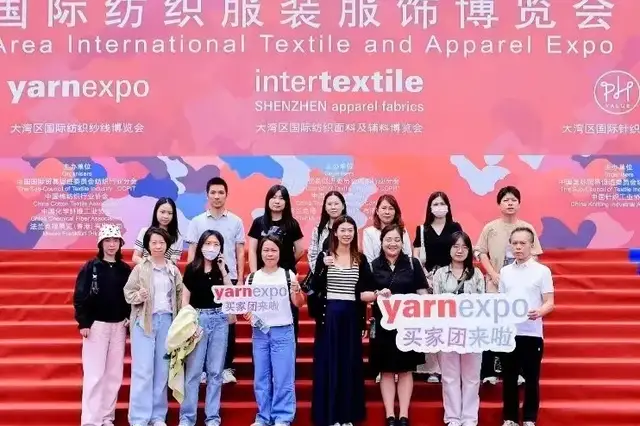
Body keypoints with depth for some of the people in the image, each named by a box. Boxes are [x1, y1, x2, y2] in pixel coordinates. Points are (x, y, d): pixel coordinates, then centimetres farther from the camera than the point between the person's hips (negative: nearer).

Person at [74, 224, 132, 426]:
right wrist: (83, 322, -12)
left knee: (114, 374, 7)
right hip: (96, 325, -4)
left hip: (118, 326, 4)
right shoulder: (90, 267, -5)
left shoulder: (125, 269, 6)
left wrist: (130, 318, 2)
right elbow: (80, 296, -7)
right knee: (94, 374, -5)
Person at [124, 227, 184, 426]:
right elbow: (128, 293, 0)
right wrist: (138, 296, -21)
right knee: (143, 370, -6)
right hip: (144, 321, -3)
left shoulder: (173, 270, 10)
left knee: (162, 370, 7)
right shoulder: (140, 268, 0)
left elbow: (180, 294, 11)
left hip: (166, 320, 3)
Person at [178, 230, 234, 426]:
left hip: (219, 320, 3)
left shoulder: (222, 268, 8)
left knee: (215, 371, 5)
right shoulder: (191, 269, 0)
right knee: (193, 371, -3)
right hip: (197, 319, -3)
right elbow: (185, 298, 0)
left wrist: (223, 270, -7)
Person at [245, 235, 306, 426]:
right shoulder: (252, 278, 7)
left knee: (283, 377, -2)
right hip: (259, 332, 3)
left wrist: (296, 291, -23)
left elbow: (299, 304, -3)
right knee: (261, 377, 7)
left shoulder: (288, 275, 0)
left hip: (283, 332, -3)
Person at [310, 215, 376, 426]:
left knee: (350, 362, 6)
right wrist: (324, 267, -17)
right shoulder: (324, 256, 1)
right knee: (328, 363, 0)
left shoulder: (361, 259, 7)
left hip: (351, 316, 2)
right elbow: (315, 288, -5)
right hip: (329, 315, -2)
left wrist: (377, 294, -15)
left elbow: (365, 291, 5)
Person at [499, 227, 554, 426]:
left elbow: (550, 303, -4)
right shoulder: (505, 272, 9)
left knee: (531, 379, 4)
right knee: (509, 378, 8)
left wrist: (539, 312, -24)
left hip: (532, 333, -3)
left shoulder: (542, 271, -1)